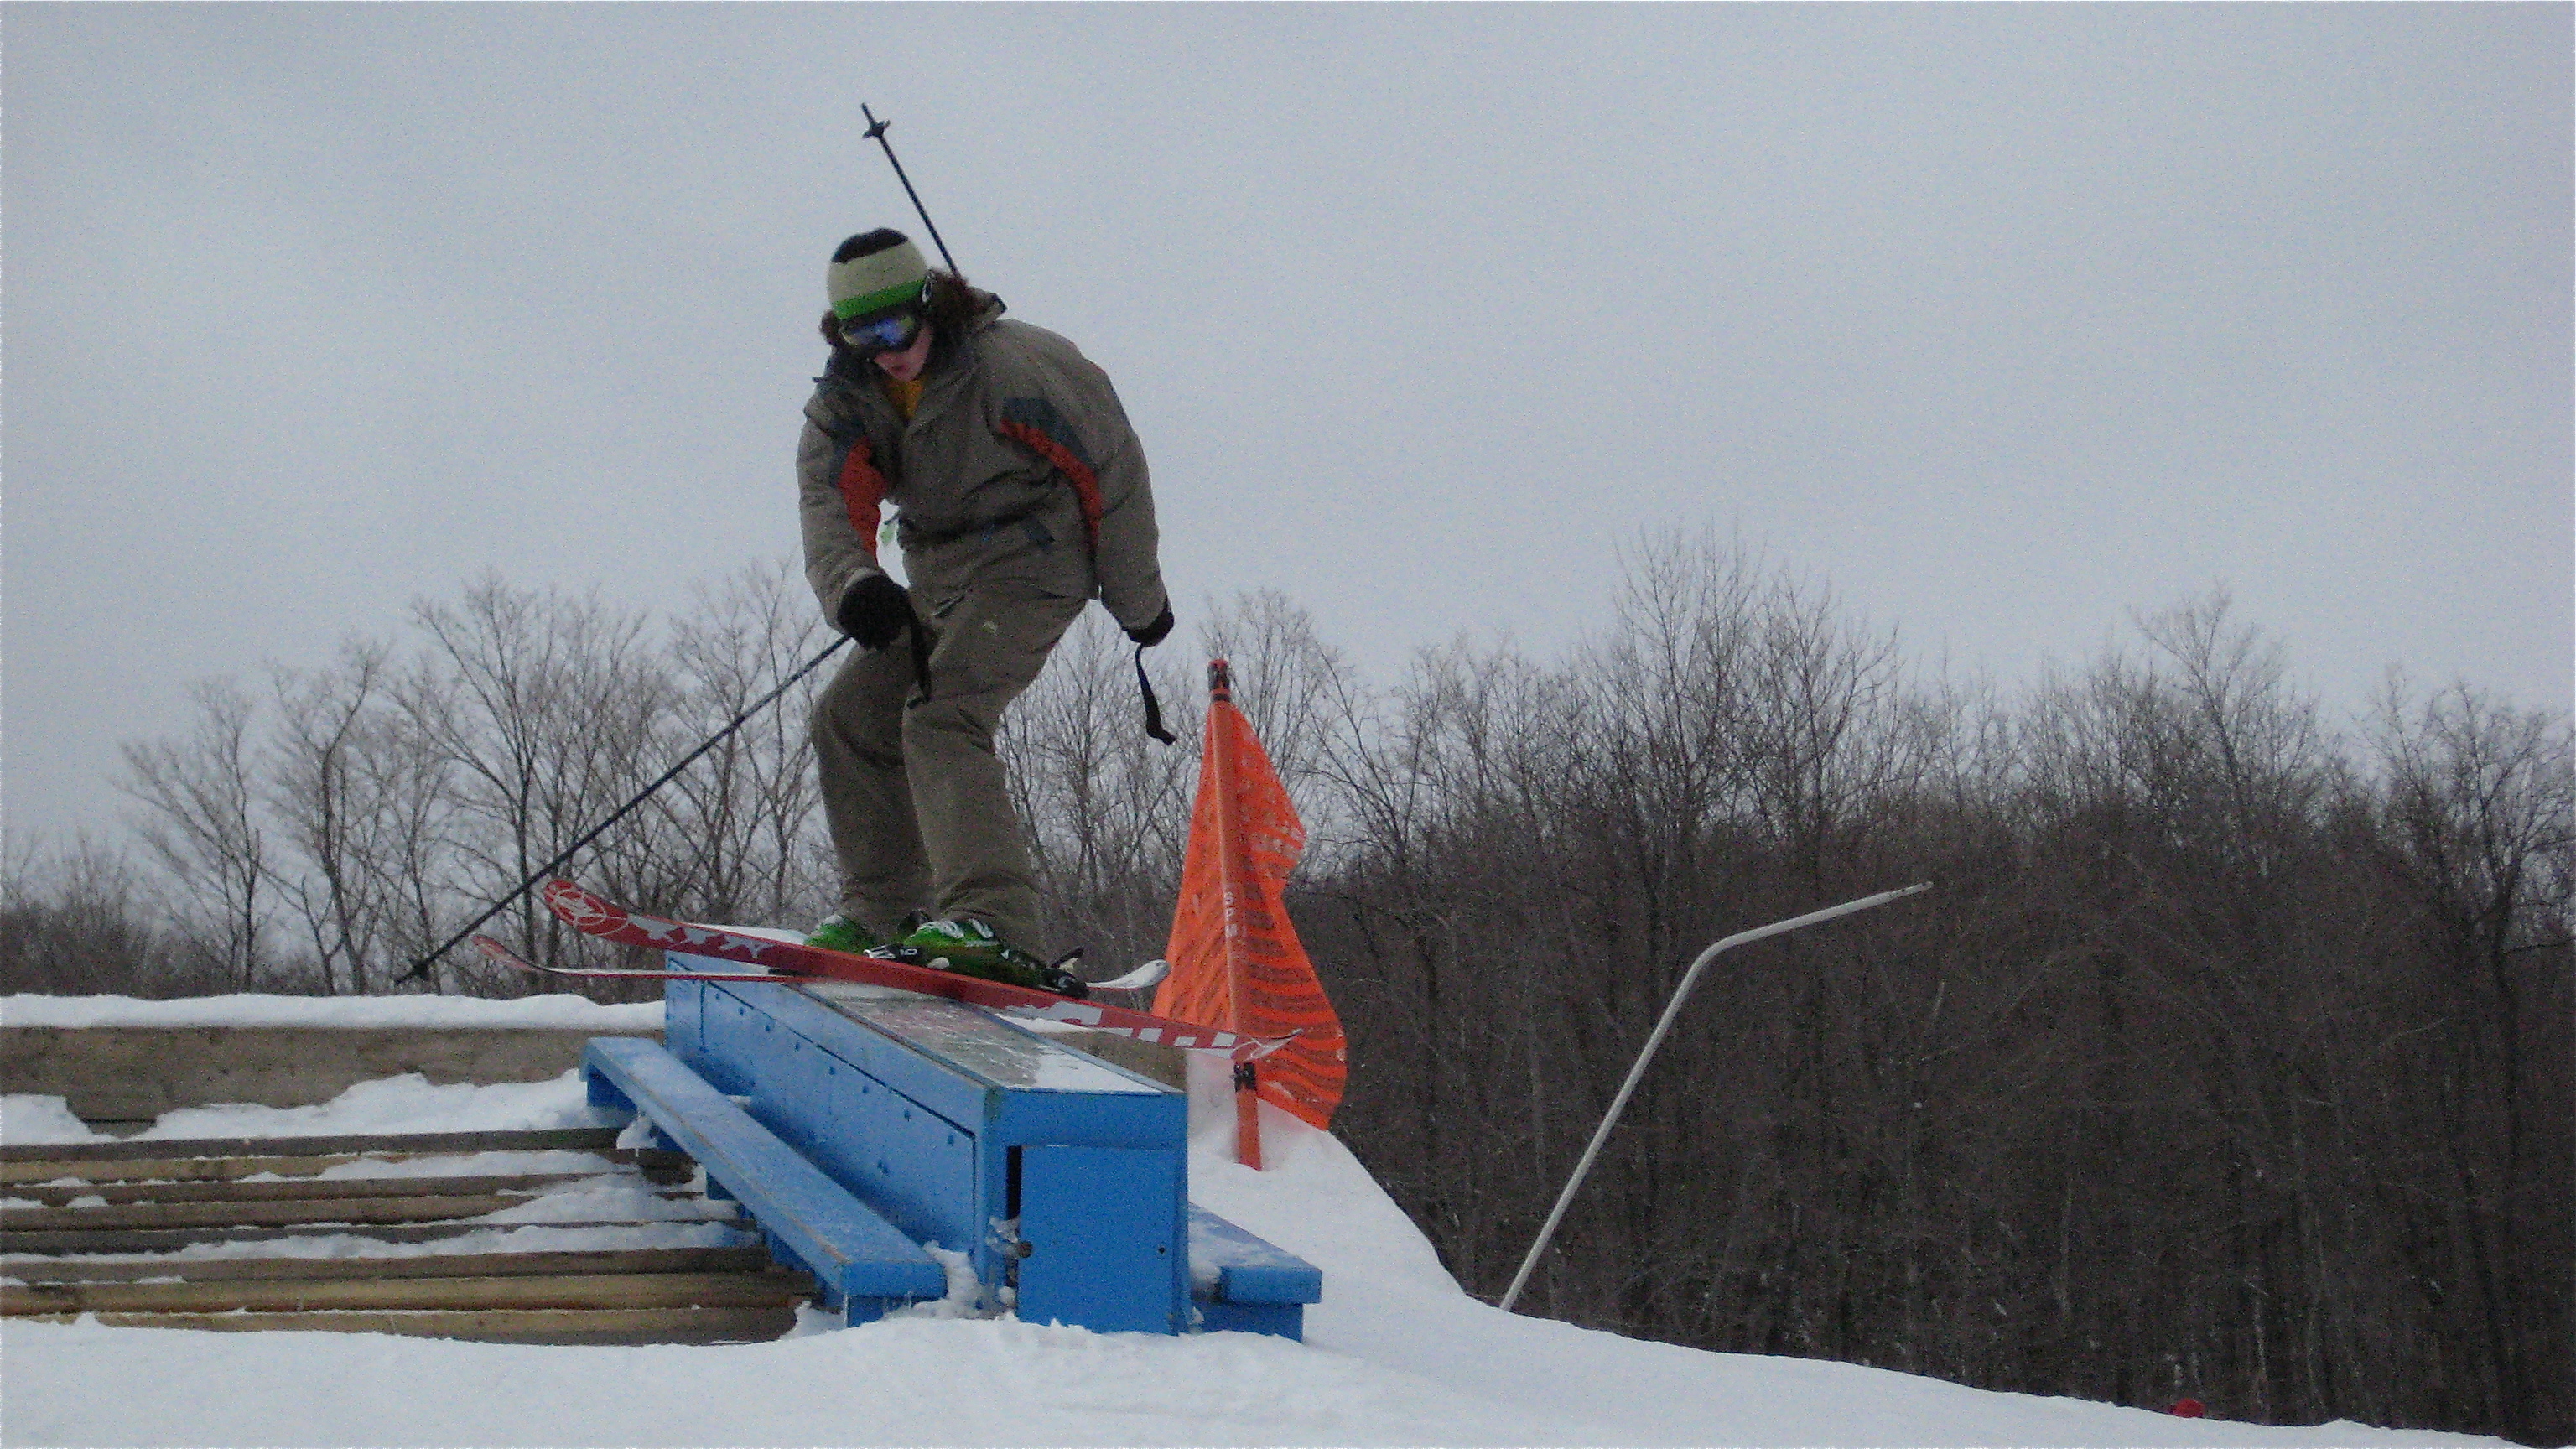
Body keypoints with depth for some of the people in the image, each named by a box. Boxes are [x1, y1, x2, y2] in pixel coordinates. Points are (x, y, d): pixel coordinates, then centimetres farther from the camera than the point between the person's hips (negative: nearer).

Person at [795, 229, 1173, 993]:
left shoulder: (1017, 364, -17)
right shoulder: (844, 400, -1)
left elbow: (1111, 464, -9)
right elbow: (830, 508, -15)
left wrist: (1137, 600, -2)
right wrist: (852, 584, -40)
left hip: (1031, 562, -8)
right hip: (938, 579, 8)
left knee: (942, 715, -27)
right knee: (848, 718, 6)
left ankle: (993, 921, -38)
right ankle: (885, 912, 15)